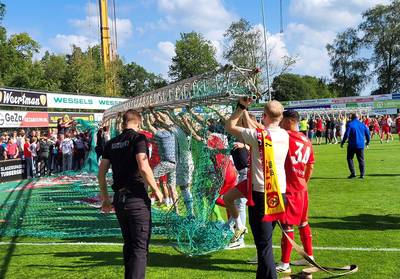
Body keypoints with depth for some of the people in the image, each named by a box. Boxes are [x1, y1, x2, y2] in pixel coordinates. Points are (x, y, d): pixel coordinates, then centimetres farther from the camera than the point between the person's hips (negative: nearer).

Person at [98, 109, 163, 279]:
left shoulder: (111, 143, 11)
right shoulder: (138, 138, -7)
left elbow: (101, 172, 10)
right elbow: (143, 167, -19)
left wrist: (105, 198, 20)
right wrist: (156, 190, -9)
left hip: (119, 199, 6)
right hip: (137, 198, -6)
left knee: (128, 245, 19)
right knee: (140, 247, -2)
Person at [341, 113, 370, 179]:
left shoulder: (350, 124, -6)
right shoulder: (363, 125, 8)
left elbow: (346, 134, -13)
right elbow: (368, 134, 11)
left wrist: (342, 142, -4)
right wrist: (367, 142, 26)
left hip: (352, 145, -4)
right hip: (361, 145, 4)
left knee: (349, 158, 8)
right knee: (361, 159, 10)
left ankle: (353, 173, -2)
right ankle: (362, 174, 7)